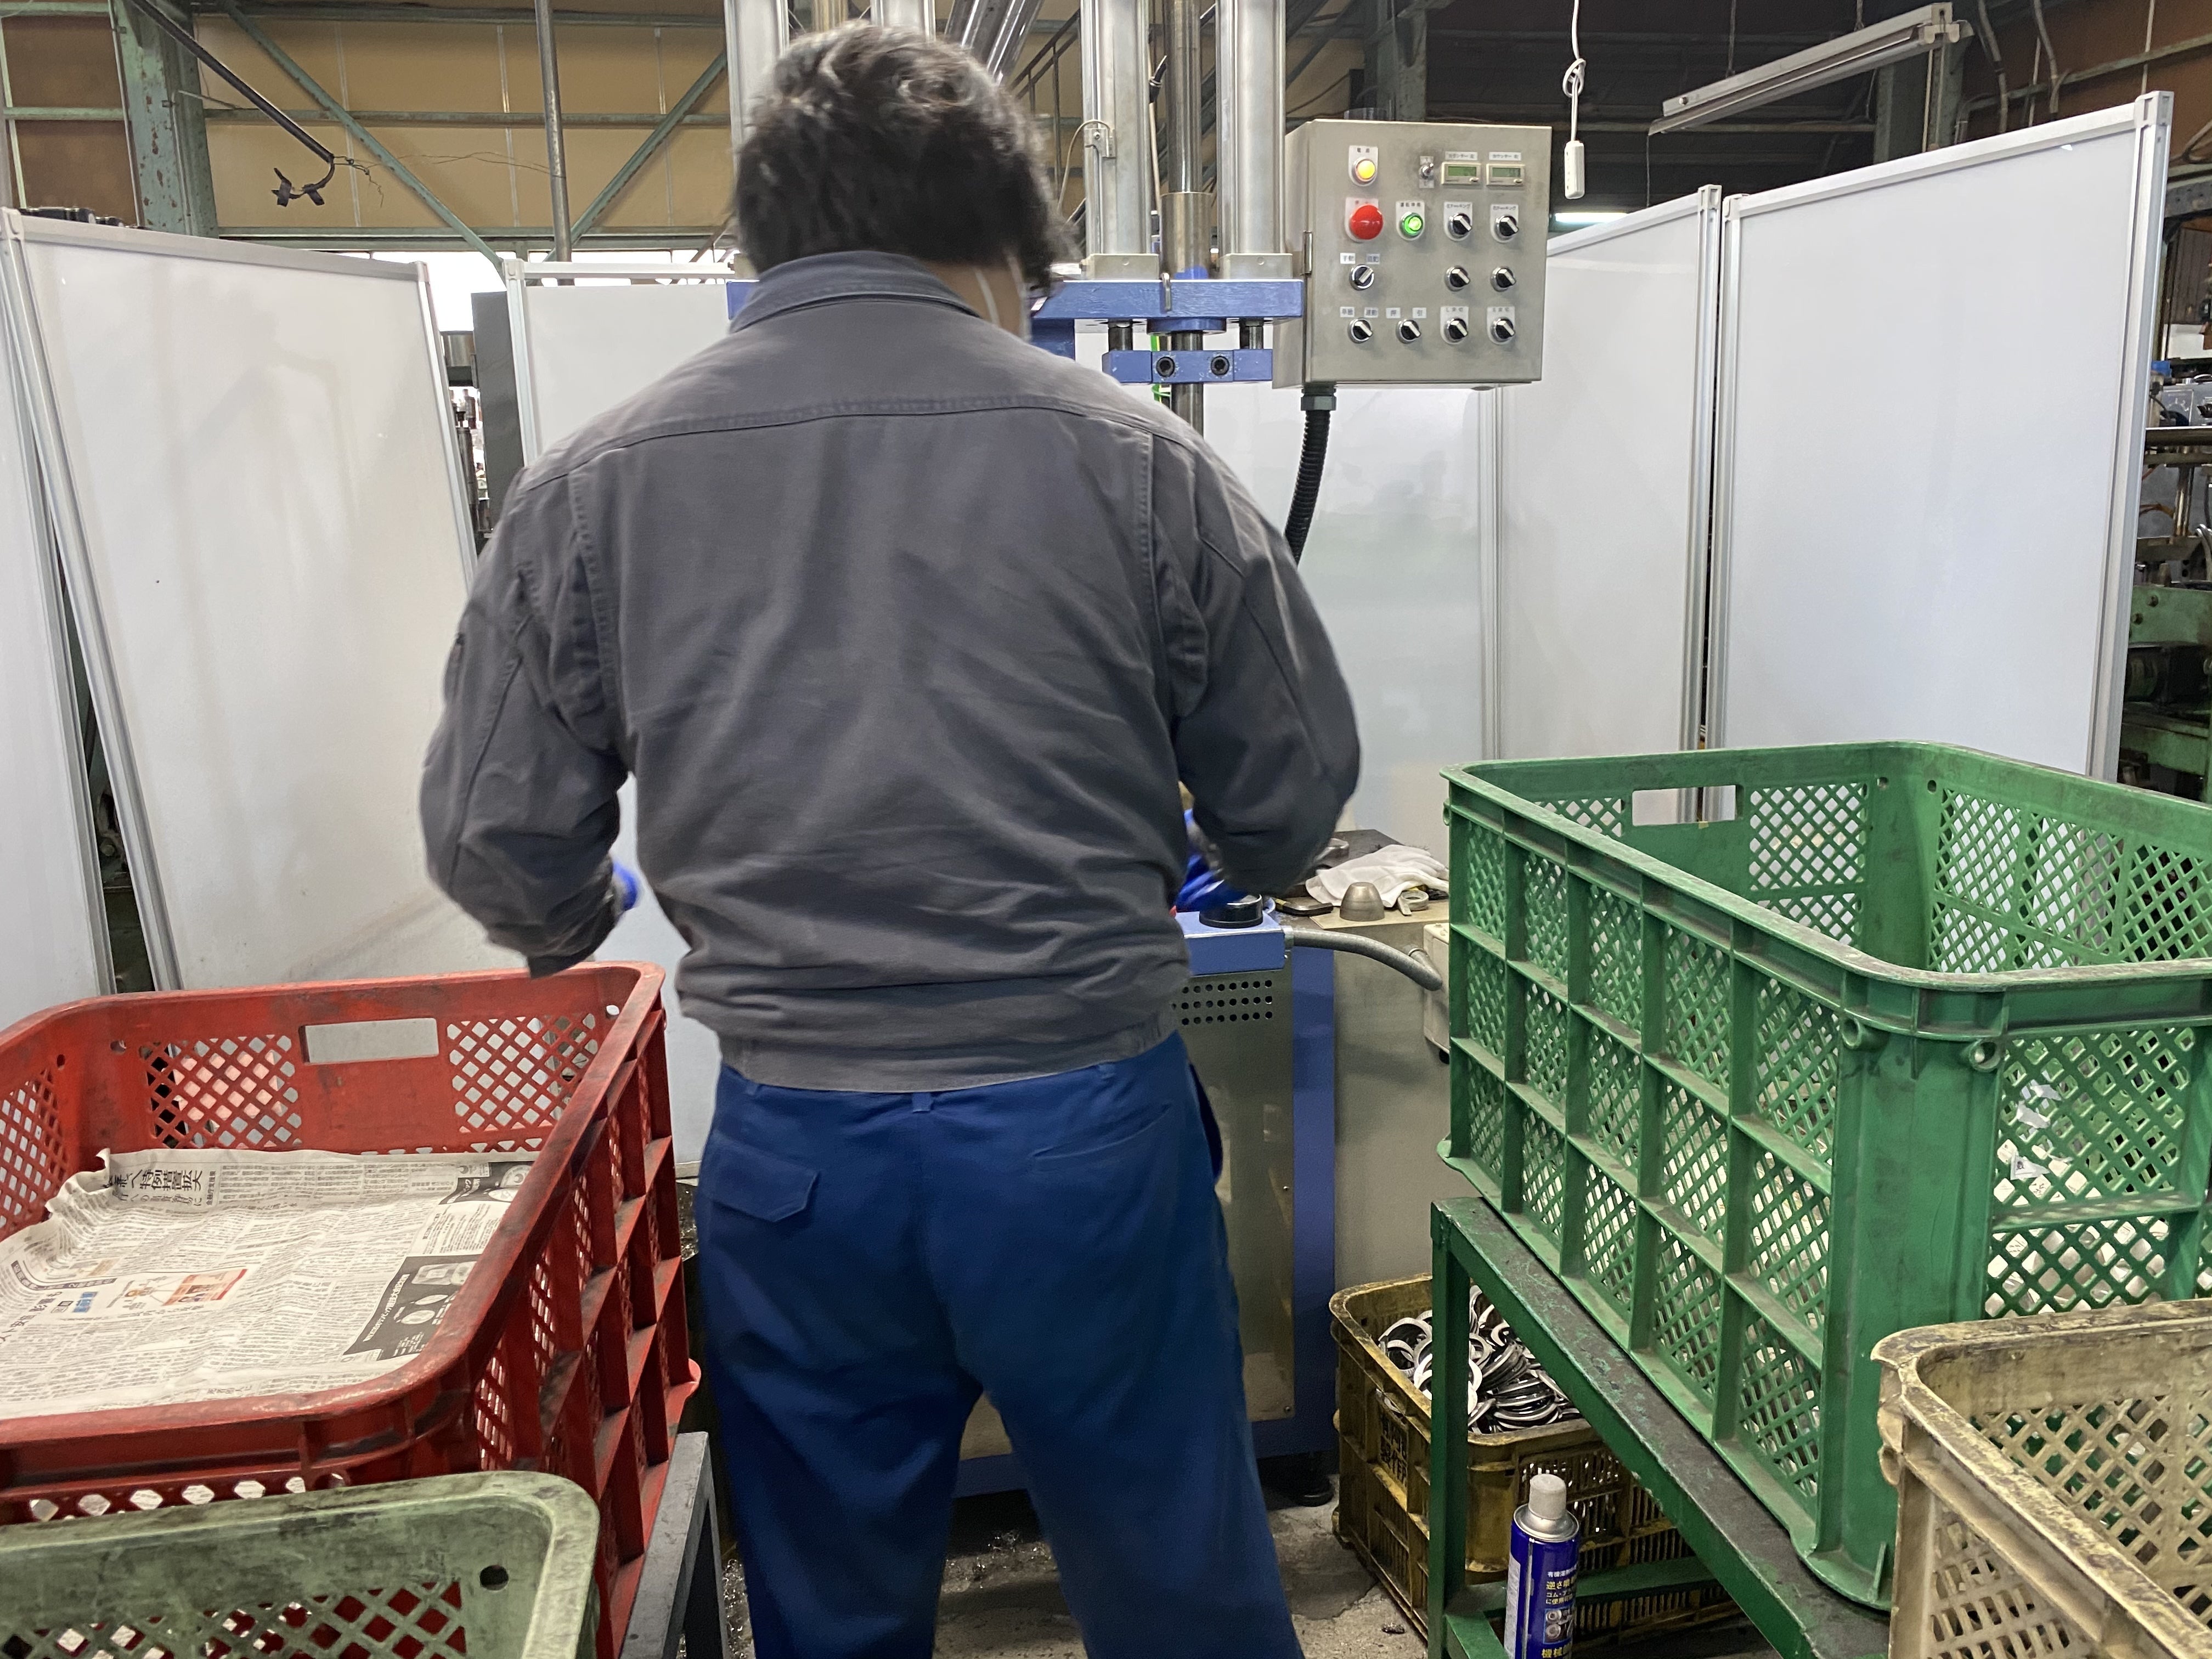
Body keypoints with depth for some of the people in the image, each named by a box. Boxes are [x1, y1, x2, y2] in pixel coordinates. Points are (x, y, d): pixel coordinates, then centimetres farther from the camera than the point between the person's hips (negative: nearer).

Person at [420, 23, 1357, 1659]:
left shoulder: (589, 488, -3)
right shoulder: (1128, 455, -7)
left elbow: (498, 844, 2)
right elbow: (1294, 794, 0)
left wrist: (580, 923, 25)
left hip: (792, 1143, 2)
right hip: (1088, 1123, -1)